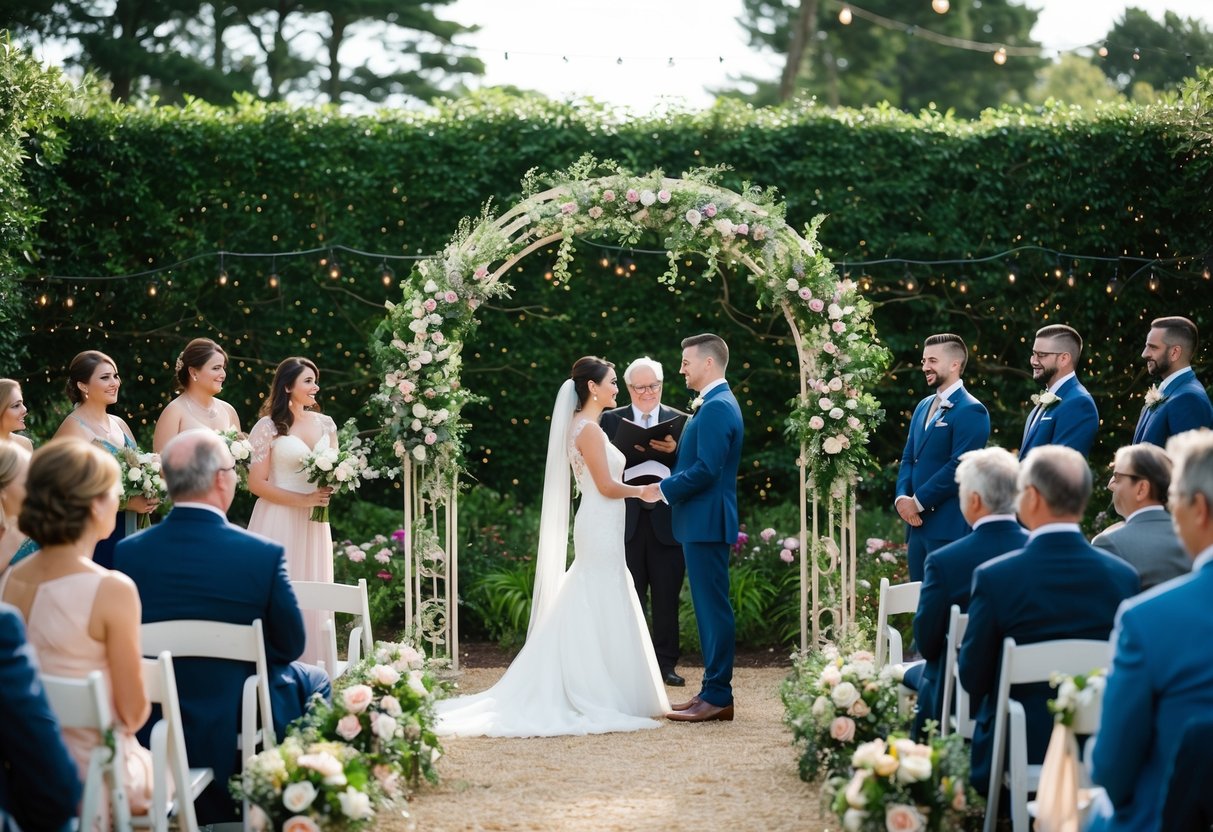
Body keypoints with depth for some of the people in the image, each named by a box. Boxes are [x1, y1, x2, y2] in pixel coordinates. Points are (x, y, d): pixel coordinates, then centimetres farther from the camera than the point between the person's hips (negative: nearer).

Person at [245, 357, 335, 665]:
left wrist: (330, 489, -4)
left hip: (314, 524, 5)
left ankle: (311, 668, 10)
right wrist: (303, 500, -15)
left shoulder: (324, 424, 10)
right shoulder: (268, 427, -5)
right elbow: (257, 483, -8)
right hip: (279, 522, -5)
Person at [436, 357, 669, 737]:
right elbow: (607, 486, -16)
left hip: (597, 528, 10)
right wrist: (642, 491, -1)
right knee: (603, 615, -6)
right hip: (601, 529, -10)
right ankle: (604, 699, -4)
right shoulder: (589, 429, -14)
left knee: (589, 615, 10)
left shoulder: (582, 426, 15)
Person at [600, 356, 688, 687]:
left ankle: (666, 663, 13)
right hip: (627, 520, 0)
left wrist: (675, 451, -20)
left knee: (667, 597, 5)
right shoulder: (611, 420, 7)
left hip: (666, 520, 0)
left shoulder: (679, 421, 6)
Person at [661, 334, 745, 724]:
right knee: (709, 606, 13)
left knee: (713, 607, -7)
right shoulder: (713, 405, 17)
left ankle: (717, 696, -5)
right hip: (701, 521, 11)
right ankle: (714, 689, 17)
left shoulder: (717, 408, -16)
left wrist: (664, 488, -13)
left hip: (706, 522, -11)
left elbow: (706, 470, -23)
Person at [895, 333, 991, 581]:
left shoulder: (971, 411, -10)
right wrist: (902, 498, -1)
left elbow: (959, 467, -17)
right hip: (918, 522, 8)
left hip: (949, 527, -8)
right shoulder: (923, 407, 18)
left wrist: (918, 502, -14)